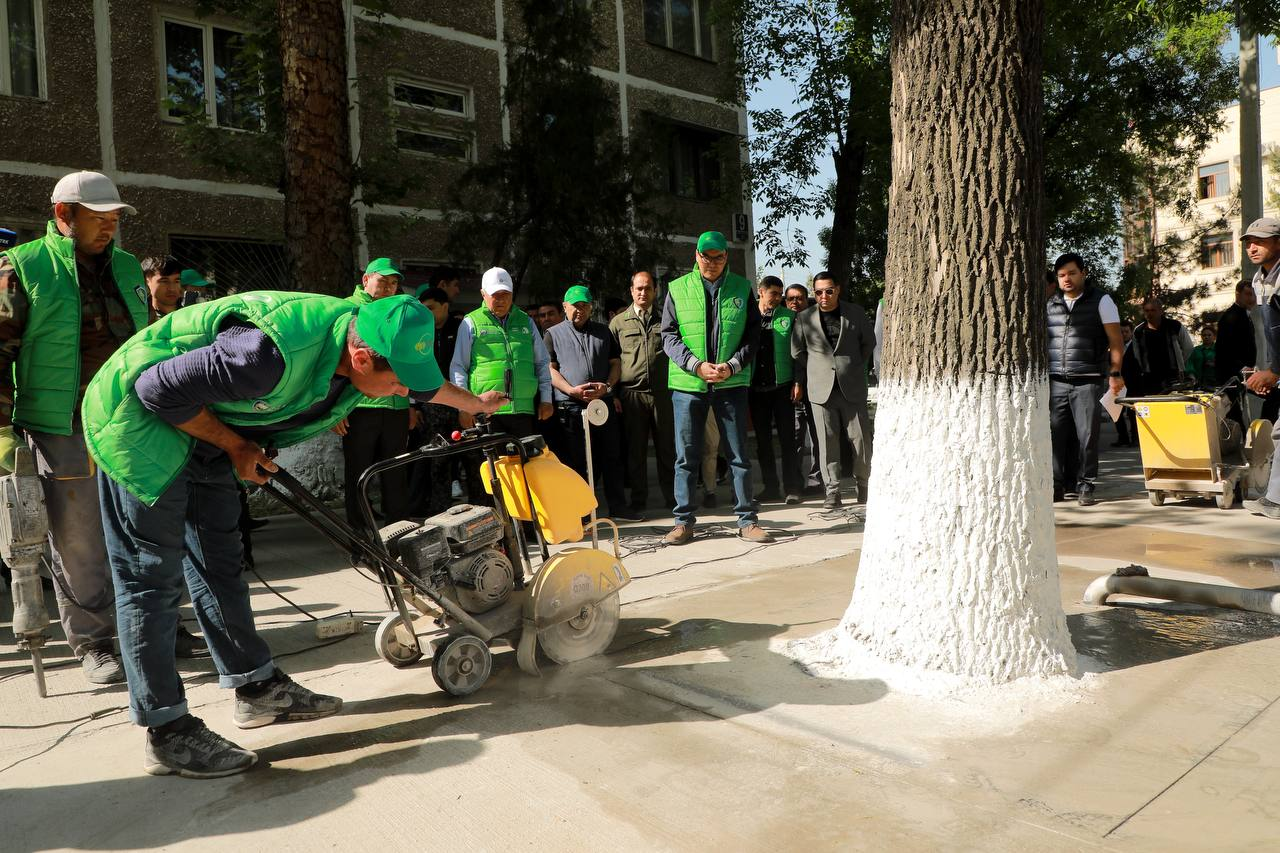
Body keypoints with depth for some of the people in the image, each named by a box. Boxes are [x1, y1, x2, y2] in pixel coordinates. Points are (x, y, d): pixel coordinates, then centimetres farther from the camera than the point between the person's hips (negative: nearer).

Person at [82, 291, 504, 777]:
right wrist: (235, 446, -19)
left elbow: (424, 384, 10)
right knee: (153, 573, -5)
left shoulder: (365, 336, -12)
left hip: (202, 430, 8)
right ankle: (166, 732, 2)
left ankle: (257, 688, 21)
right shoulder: (272, 354, -39)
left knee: (219, 562, 12)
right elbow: (159, 388, -28)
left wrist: (476, 404, 25)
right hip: (142, 416, -8)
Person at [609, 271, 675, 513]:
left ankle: (672, 497, 13)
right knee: (635, 449, 5)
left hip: (662, 393, 1)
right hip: (632, 393, 0)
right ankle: (638, 499, 14)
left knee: (667, 447, 4)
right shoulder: (618, 323, 9)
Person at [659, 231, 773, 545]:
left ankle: (747, 520, 14)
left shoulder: (741, 288, 7)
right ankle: (684, 521, 13)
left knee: (739, 455, 5)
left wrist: (731, 366, -11)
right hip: (687, 383, 0)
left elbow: (752, 335, 5)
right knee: (686, 457, 4)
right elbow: (669, 337, 1)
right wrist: (698, 366, -13)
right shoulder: (678, 289, 5)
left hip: (731, 383, 0)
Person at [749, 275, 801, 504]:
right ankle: (771, 487, 17)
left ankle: (792, 488, 6)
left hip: (782, 385, -2)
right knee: (762, 440, 7)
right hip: (756, 387, 2)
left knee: (787, 438, 0)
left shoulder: (788, 317, 3)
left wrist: (797, 382, -7)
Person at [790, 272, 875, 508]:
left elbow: (869, 342, 17)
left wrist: (855, 367, 14)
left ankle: (864, 485, 18)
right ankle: (832, 491, 6)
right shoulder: (804, 318, 5)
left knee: (860, 438, 2)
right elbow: (797, 353, 10)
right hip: (821, 388, 0)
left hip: (852, 387, 0)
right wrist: (800, 382, 8)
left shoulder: (855, 313, 6)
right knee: (827, 440, 0)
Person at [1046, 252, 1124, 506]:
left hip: (1088, 380, -3)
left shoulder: (1101, 301, 5)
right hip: (1056, 380, 3)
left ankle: (1085, 486, 6)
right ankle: (1058, 484, 5)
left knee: (1086, 434, -2)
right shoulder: (1050, 305, 15)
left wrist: (1114, 373, -8)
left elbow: (1115, 341, 2)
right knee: (1056, 433, -2)